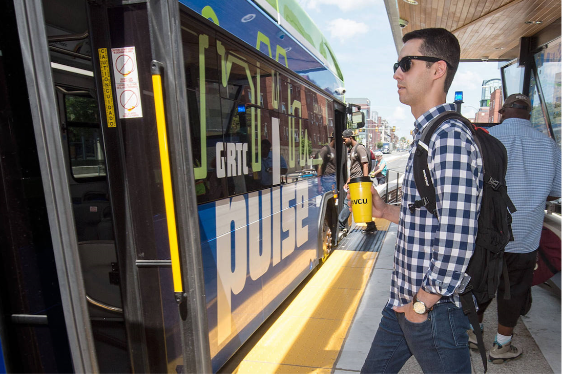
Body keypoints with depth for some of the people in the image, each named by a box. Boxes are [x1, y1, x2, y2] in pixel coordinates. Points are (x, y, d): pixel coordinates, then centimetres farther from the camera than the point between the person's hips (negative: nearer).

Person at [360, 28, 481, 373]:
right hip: (404, 303, 9)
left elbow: (457, 237, -26)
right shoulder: (426, 136, 11)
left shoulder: (451, 137, -21)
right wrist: (386, 211, 6)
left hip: (433, 309, -9)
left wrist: (423, 303, -17)